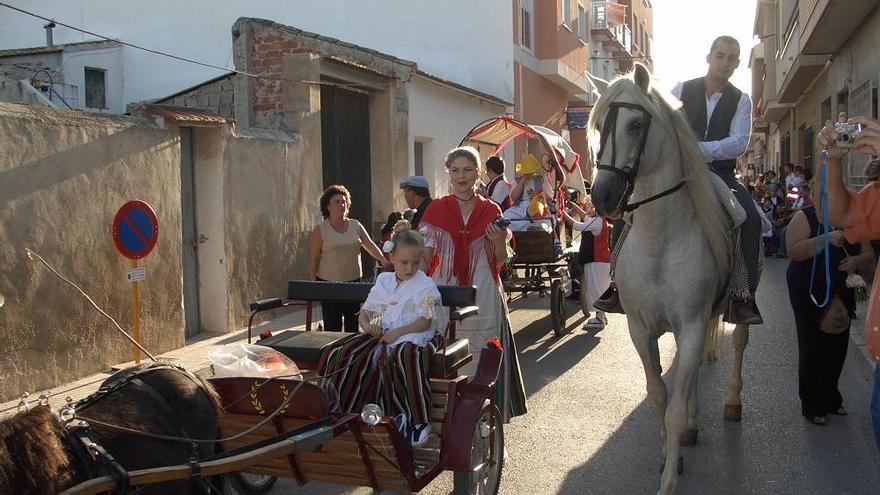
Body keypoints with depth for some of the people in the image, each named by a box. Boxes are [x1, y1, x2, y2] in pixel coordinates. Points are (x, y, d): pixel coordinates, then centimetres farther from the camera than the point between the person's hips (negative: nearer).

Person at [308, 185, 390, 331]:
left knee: (353, 324, 10)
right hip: (329, 283, -4)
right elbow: (313, 259, -4)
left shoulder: (356, 226, 8)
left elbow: (370, 245, 1)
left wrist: (382, 259, -17)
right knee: (332, 326, -1)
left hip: (354, 281, 4)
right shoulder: (320, 230, -4)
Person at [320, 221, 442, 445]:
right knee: (342, 354, -17)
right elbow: (365, 312, 18)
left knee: (401, 358, -40)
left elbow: (424, 322, -8)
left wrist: (398, 332, -19)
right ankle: (342, 410, -9)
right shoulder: (384, 281, 15)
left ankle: (416, 422, -29)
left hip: (413, 336, -6)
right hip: (383, 335, 6)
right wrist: (367, 325, -5)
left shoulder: (426, 286, -2)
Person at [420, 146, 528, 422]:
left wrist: (499, 239, -10)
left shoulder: (491, 211, 7)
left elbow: (500, 262, 10)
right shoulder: (436, 210, 4)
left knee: (481, 357, 3)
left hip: (482, 298, 1)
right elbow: (425, 255, 1)